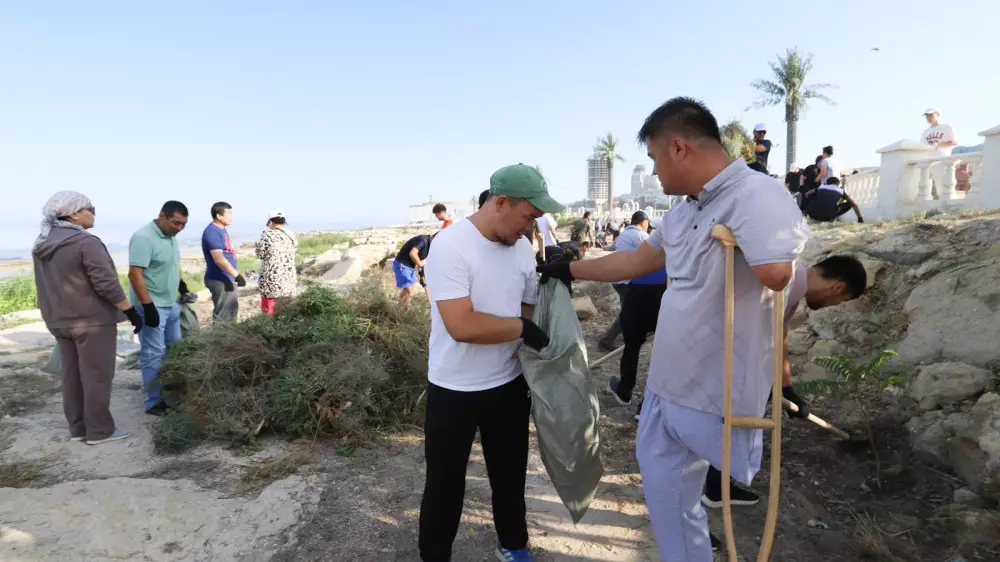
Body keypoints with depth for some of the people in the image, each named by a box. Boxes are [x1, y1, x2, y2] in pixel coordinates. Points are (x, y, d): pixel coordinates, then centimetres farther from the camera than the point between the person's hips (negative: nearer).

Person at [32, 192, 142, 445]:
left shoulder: (42, 244, 8)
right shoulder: (86, 242, -18)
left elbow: (48, 286, 15)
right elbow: (107, 284, -21)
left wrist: (58, 312, 23)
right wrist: (131, 311, -13)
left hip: (59, 321, 8)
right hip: (92, 320, -8)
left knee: (71, 376, 15)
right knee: (96, 376, 1)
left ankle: (77, 427, 24)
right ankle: (99, 430, 9)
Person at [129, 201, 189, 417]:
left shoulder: (170, 236, 7)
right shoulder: (144, 237, -20)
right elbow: (135, 274, -24)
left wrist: (180, 283, 20)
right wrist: (148, 306, -26)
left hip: (171, 304, 9)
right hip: (152, 307, -9)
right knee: (154, 354, -1)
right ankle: (154, 402, 10)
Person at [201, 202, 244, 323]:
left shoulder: (221, 230, 11)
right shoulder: (212, 233, -20)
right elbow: (219, 259, -27)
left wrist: (234, 275, 22)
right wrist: (237, 275, -27)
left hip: (226, 278, 10)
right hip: (219, 280, -10)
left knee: (232, 310, 20)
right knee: (223, 315, -3)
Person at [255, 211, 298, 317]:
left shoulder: (267, 234, -8)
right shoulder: (291, 235, 6)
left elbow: (261, 254, -3)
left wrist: (257, 246, 18)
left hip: (272, 278, -5)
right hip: (288, 278, 5)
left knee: (269, 308, 3)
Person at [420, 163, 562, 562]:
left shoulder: (521, 247, -1)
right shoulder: (450, 246, -21)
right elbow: (462, 326, -29)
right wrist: (522, 329, -19)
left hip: (509, 384, 5)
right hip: (454, 390, -5)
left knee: (510, 473, 21)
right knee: (445, 482, 12)